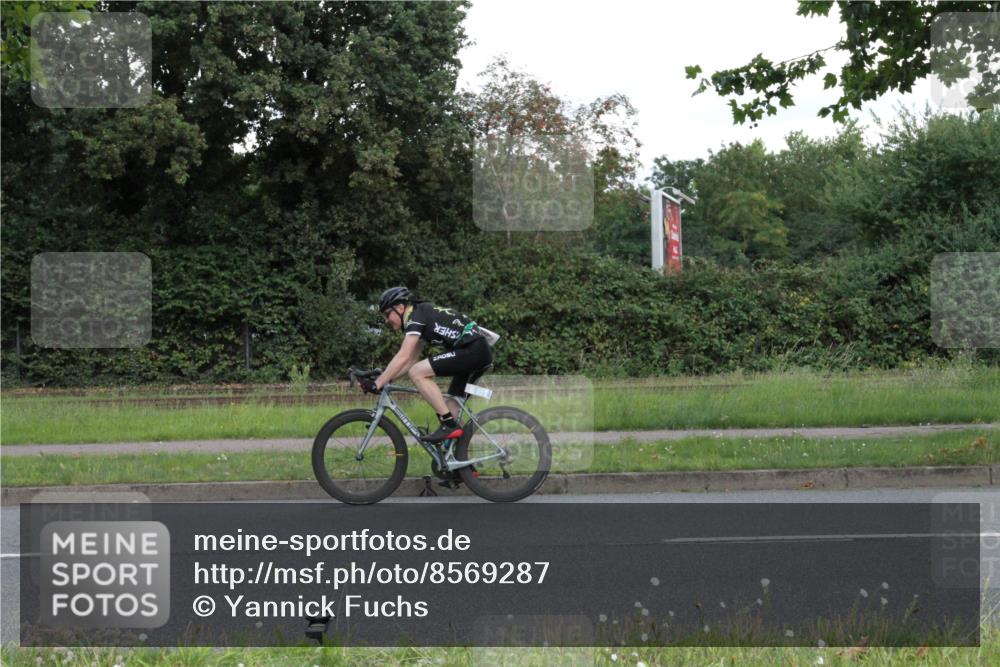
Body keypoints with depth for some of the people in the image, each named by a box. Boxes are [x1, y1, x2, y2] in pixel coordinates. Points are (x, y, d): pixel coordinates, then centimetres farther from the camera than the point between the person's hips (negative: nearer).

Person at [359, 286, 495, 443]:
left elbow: (403, 357, -16)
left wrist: (377, 384, -15)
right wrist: (385, 378, 15)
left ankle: (449, 425, -13)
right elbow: (411, 360, 24)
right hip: (481, 353, 10)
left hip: (472, 350, -10)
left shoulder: (416, 316, -7)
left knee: (417, 373, -14)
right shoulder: (422, 315, 22)